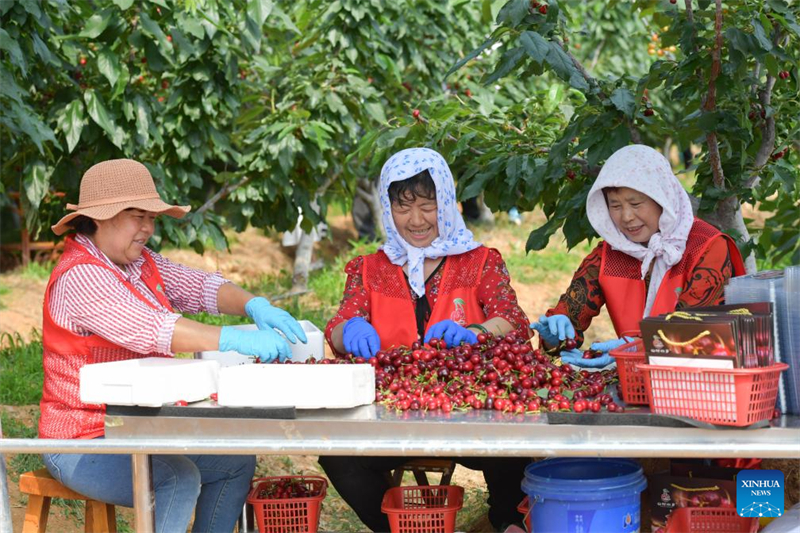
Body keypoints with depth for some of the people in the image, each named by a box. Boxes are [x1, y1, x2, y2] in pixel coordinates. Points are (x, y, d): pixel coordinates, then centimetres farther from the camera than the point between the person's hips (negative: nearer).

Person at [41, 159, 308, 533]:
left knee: (237, 462, 7)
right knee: (179, 479, -31)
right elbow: (149, 330, -33)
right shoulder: (81, 277, -20)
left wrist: (255, 307, -17)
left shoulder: (141, 264, 11)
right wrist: (237, 340, -40)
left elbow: (200, 287, 5)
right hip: (84, 443, -10)